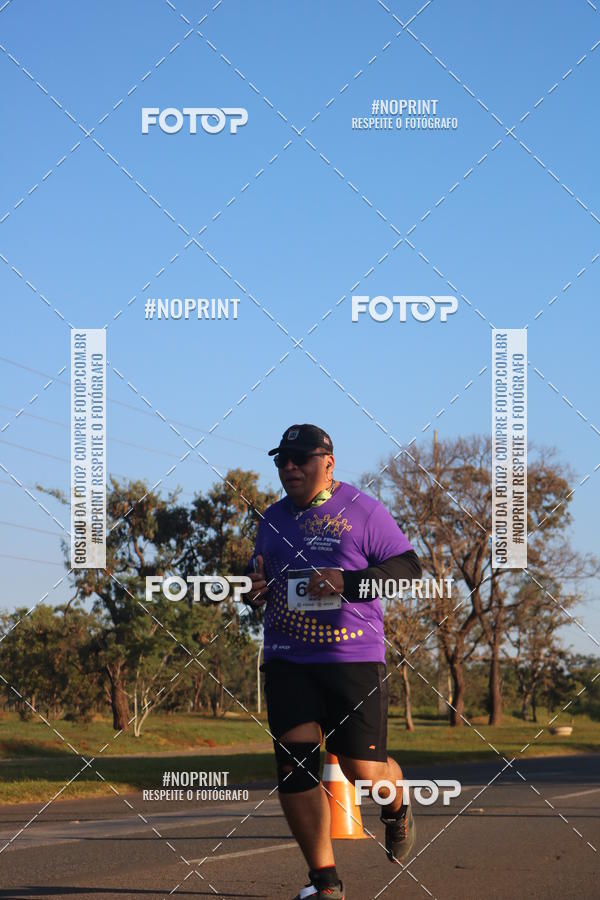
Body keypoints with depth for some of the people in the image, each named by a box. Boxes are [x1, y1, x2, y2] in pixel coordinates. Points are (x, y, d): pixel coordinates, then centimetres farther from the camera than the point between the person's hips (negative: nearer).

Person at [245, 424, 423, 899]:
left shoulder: (362, 510, -3)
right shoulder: (273, 519, 14)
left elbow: (409, 567, -6)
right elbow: (261, 572, 27)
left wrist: (347, 581, -18)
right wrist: (255, 588, 2)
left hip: (354, 661, -4)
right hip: (287, 662, 4)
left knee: (363, 769, -5)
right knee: (293, 765, -6)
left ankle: (398, 809, 33)